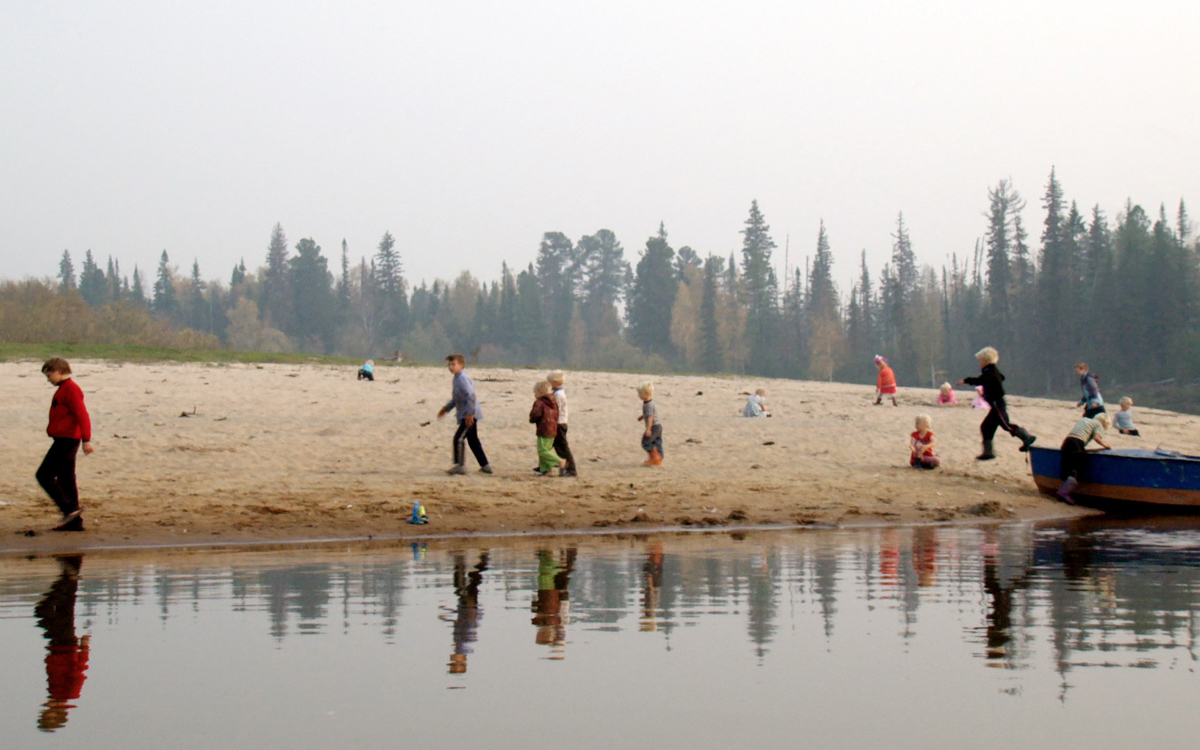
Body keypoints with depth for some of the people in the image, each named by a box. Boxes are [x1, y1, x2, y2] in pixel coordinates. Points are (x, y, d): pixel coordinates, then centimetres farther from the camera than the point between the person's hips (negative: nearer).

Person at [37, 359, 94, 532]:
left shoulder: (71, 389, -13)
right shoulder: (64, 389, 18)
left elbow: (82, 415, -20)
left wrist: (86, 440, -25)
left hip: (66, 440, -10)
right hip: (65, 440, 10)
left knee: (45, 475, -10)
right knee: (65, 479, 10)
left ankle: (70, 509, -12)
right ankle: (74, 521, 11)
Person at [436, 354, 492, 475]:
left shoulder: (462, 378, -17)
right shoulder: (457, 378, 15)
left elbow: (471, 396, -25)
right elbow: (456, 398, 28)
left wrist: (469, 413, -26)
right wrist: (446, 408, 30)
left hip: (469, 416, -11)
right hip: (468, 415, 11)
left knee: (459, 438, -13)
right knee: (473, 440, 16)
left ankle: (460, 465, -10)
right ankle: (485, 465, 23)